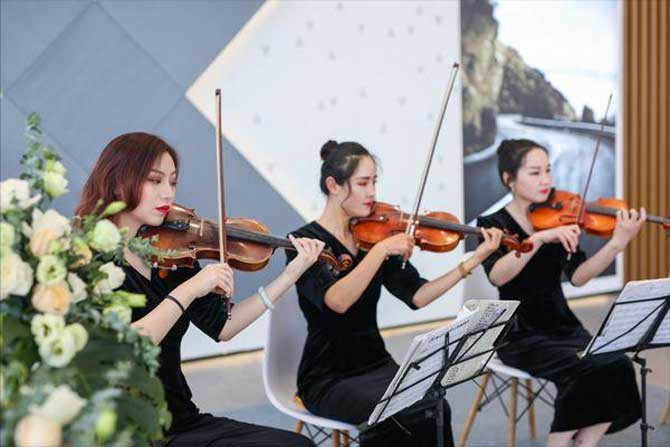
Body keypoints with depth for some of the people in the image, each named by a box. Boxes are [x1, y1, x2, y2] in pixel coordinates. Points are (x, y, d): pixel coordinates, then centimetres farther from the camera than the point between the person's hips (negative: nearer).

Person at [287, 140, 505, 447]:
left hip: (377, 364, 5)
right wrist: (380, 250, -31)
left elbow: (416, 296, -2)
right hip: (328, 380, -5)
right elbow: (337, 301, -27)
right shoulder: (304, 242, -10)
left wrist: (474, 260, -8)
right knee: (416, 416, -26)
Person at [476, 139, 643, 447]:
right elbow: (497, 276, -25)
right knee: (585, 371, -28)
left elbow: (577, 277, -7)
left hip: (563, 327, 5)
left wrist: (618, 242, -21)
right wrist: (540, 238, -34)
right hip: (521, 335, -5)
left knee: (616, 366, -21)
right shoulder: (494, 224, -6)